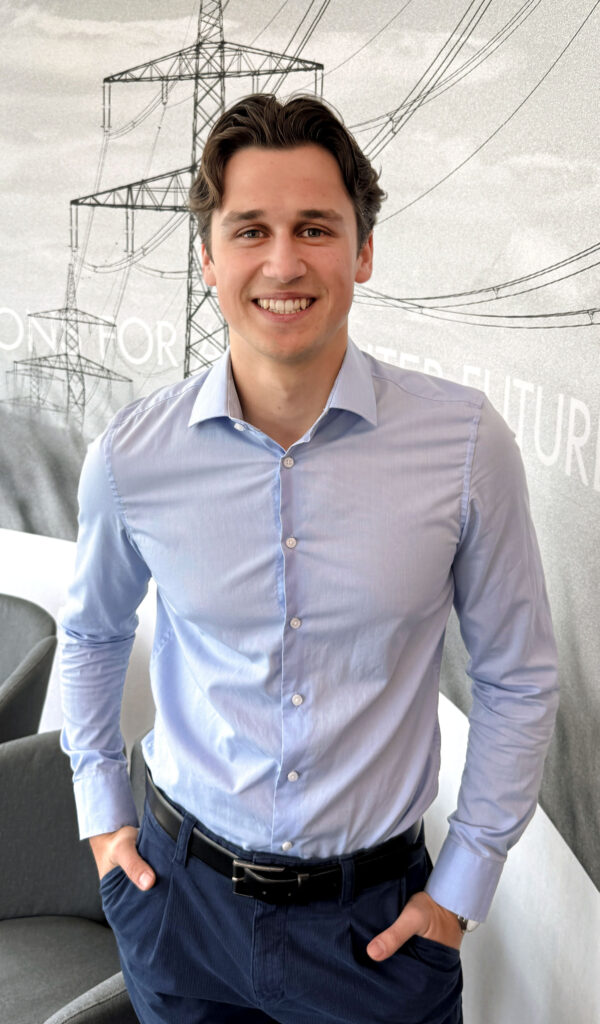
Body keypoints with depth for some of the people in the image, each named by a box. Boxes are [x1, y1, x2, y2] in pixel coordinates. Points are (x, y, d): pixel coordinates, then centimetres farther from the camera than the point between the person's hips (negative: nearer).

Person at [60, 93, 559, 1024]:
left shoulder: (467, 443, -15)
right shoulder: (131, 456, -11)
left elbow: (518, 677, -3)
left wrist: (465, 883, -2)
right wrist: (101, 810, 8)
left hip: (377, 915, -1)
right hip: (182, 895, 2)